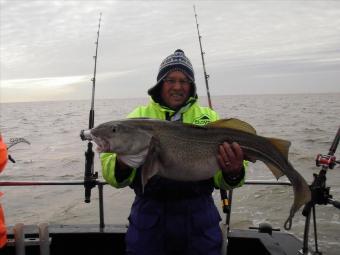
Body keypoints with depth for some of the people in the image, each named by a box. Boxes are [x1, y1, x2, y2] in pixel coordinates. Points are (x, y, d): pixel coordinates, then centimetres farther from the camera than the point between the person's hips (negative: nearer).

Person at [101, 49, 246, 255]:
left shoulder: (209, 117, 6)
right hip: (150, 213, 0)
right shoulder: (138, 116, 3)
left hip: (199, 213, 1)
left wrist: (232, 173, -23)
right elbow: (109, 166, -6)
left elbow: (221, 181, -1)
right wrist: (123, 165, -28)